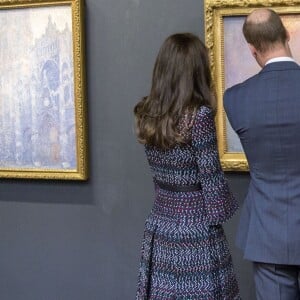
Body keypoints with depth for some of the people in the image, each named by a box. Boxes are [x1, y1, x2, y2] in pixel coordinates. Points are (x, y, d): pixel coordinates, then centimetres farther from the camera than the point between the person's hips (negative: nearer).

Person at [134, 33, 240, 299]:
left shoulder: (146, 114, 2)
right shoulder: (199, 115, -16)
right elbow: (211, 178, -13)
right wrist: (221, 212, 2)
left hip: (159, 230, 6)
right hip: (197, 233, -6)